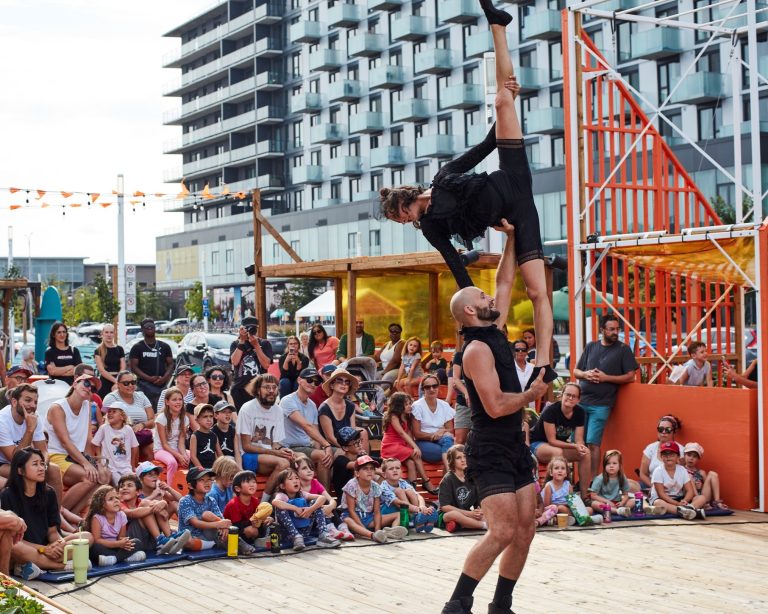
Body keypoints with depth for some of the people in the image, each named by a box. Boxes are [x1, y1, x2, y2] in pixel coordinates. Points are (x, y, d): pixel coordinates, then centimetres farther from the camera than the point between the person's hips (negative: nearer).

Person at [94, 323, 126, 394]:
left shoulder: (119, 349, 11)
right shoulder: (98, 350, 3)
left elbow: (123, 369, 5)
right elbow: (101, 370, -5)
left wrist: (118, 383, -11)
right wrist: (115, 380, -13)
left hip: (119, 381, 2)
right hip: (105, 383, -2)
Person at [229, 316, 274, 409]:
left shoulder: (264, 344, 8)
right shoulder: (235, 344, 11)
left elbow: (266, 365, -5)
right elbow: (235, 362, -8)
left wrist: (256, 345, -9)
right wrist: (242, 341, -7)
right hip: (239, 389, 1)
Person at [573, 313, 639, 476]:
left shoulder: (623, 349, 3)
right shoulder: (591, 346, 14)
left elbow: (630, 377, -2)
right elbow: (576, 372, 18)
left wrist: (605, 377, -10)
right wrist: (586, 374, -5)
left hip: (601, 405, -4)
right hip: (582, 401, 4)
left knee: (593, 443, -11)